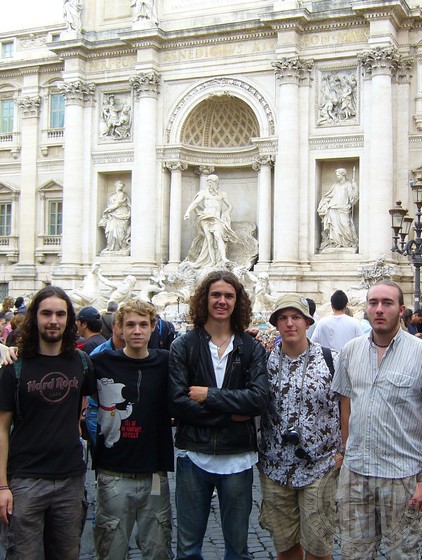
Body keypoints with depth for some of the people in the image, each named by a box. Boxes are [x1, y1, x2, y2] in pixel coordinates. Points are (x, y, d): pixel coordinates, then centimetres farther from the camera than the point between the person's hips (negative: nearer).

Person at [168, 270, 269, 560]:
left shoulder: (252, 348, 2)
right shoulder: (183, 346, -1)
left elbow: (259, 398, -12)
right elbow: (178, 403, -12)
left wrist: (209, 396, -14)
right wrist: (230, 414, -13)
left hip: (237, 458, 1)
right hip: (194, 456, 0)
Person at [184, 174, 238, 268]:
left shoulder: (222, 194, 17)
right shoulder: (204, 192, 13)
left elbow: (230, 206, 23)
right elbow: (195, 203, 2)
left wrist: (225, 214, 5)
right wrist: (188, 212, -15)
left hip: (216, 218, 0)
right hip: (206, 217, 0)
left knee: (218, 235, -25)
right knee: (209, 238, -19)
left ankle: (223, 258, -34)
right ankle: (212, 261, -22)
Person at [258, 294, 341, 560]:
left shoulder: (328, 358, -3)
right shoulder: (266, 361, 2)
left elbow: (343, 407, 1)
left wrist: (341, 451, -2)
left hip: (319, 466, -2)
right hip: (276, 466, 2)